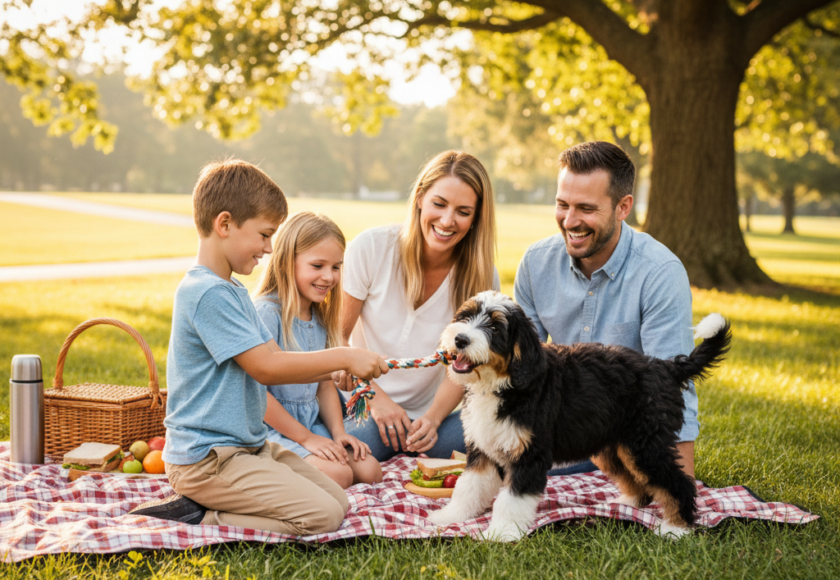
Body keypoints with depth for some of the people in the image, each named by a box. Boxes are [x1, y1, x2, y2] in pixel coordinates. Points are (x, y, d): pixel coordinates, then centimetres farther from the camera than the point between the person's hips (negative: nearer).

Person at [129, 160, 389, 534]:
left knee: (338, 500, 6)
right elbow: (265, 367, -20)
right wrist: (343, 357, -14)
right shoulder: (207, 293, -18)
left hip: (248, 446, 11)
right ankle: (197, 518, -10)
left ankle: (202, 507, 4)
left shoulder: (232, 291, 16)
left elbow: (274, 358, 13)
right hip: (207, 458, -11)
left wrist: (337, 371, -1)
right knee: (323, 516, -18)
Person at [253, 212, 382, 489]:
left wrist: (338, 432, 1)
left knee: (369, 470, -8)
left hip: (311, 423, 8)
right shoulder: (266, 313, -17)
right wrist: (305, 438, -15)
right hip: (271, 427, -8)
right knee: (338, 475, -25)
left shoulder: (320, 318, 10)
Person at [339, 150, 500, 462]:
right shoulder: (371, 248, -11)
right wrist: (376, 397, -14)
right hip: (364, 409, -2)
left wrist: (432, 418, -19)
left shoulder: (481, 278, -5)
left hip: (431, 412, 3)